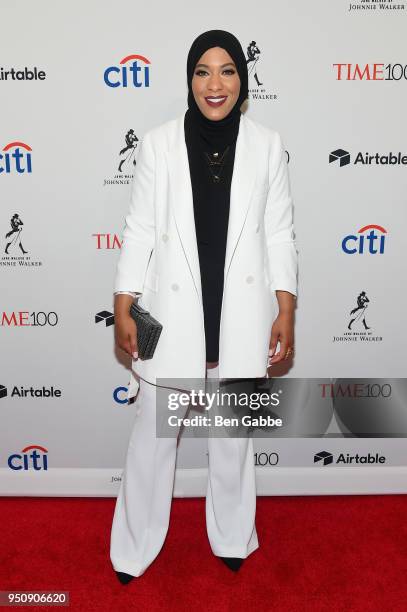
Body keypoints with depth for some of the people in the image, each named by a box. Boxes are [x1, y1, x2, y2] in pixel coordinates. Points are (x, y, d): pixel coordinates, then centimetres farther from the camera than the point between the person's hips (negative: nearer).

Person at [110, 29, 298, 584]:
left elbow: (279, 233, 4)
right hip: (173, 312, 0)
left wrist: (286, 311, 0)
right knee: (155, 433, 9)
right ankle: (136, 547, 33)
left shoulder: (267, 146, 3)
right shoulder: (159, 143, 0)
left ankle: (232, 537, 41)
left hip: (242, 313, 1)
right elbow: (140, 229, 1)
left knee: (233, 433, 16)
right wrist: (123, 308, -1)